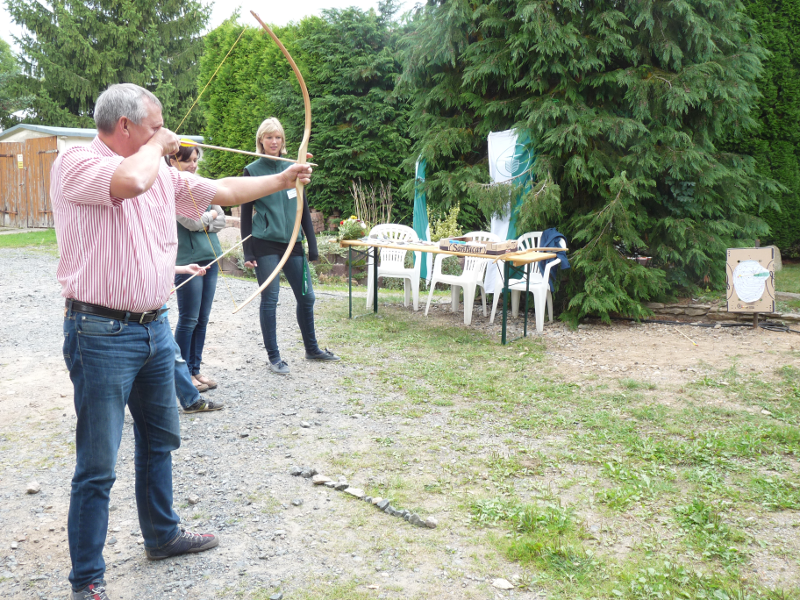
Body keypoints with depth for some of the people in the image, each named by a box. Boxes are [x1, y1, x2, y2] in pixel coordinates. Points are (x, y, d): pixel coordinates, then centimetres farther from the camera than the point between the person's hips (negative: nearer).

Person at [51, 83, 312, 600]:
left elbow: (223, 191, 19)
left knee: (160, 439, 21)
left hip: (154, 328, 8)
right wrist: (158, 145, -14)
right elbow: (130, 180, -33)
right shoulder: (77, 163, -13)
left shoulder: (162, 173, 10)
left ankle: (162, 535, 40)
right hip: (101, 334, -8)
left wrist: (282, 180, 22)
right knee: (97, 466, -1)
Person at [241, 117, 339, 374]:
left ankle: (312, 348, 26)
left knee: (306, 297, 8)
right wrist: (247, 252, -5)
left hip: (292, 242, 4)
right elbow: (246, 213, 0)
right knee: (269, 299, -1)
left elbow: (303, 208, 13)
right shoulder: (252, 170, 0)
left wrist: (312, 245, 9)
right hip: (265, 244, -4)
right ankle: (273, 357, 10)